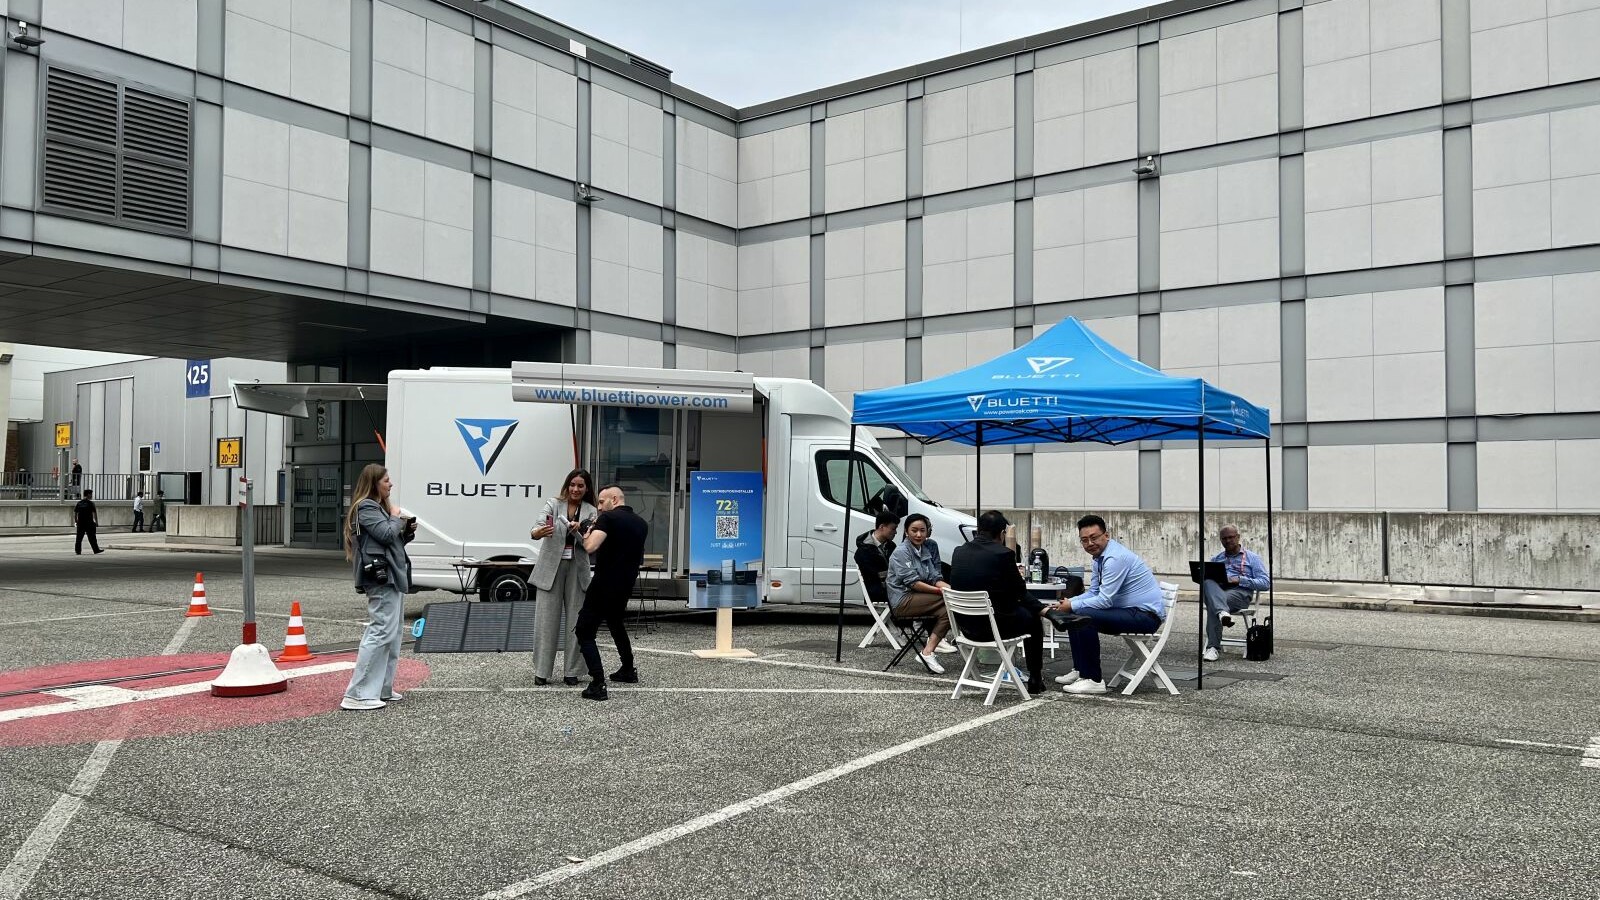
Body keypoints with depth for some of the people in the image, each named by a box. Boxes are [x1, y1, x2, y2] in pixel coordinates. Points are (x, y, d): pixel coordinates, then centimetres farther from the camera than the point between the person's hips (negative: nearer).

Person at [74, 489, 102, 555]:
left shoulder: (79, 503, 9)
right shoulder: (90, 503, -7)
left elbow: (75, 512, 10)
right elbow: (94, 513, -10)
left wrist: (76, 521, 18)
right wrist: (97, 522, -6)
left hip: (80, 523, 5)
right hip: (89, 523, -5)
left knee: (79, 537, 6)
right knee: (92, 538, 2)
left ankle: (78, 550, 3)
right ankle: (96, 550, 8)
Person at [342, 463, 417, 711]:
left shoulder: (379, 507, 22)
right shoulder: (366, 508, -9)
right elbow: (386, 534, -21)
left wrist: (408, 531, 7)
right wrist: (396, 517, -3)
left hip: (392, 577, 11)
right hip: (382, 578, -11)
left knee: (393, 634, 12)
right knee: (381, 632, -14)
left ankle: (381, 689, 17)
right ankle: (357, 695, -13)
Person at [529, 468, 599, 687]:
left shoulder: (591, 512, 4)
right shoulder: (553, 504, -1)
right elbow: (538, 528, -16)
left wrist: (578, 531, -25)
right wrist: (537, 533, -40)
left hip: (577, 568, 2)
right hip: (551, 567, -2)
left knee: (576, 621, 4)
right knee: (547, 620, -2)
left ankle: (572, 671, 13)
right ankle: (542, 672, 5)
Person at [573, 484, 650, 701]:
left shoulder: (608, 518, -12)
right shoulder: (641, 524, 11)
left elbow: (591, 547, -25)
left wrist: (586, 534, -5)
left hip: (604, 585, -8)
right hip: (626, 586, 8)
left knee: (585, 632, -4)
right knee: (616, 624, 31)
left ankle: (598, 685, -15)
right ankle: (628, 671, 40)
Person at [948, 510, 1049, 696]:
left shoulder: (958, 552, 0)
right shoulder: (1003, 554, -16)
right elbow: (1020, 592, -6)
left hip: (966, 626, 6)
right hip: (995, 625, -6)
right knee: (1034, 619, 24)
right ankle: (1035, 680, 27)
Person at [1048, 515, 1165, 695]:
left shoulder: (1115, 558, -21)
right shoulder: (1100, 557, 9)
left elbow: (1104, 600, -24)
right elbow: (1093, 592, 15)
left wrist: (1072, 606, -13)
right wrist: (1068, 603, -2)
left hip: (1146, 615, -10)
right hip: (1129, 611, 10)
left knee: (1084, 617, -25)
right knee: (1073, 616, 10)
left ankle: (1094, 680, -18)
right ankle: (1080, 671, 16)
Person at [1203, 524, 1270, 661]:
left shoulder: (1252, 558, 19)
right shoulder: (1215, 559, 32)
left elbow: (1266, 583, 7)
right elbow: (1205, 577, 25)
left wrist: (1240, 580, -8)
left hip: (1239, 592, -3)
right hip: (1216, 590, 3)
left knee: (1213, 604, -39)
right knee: (1208, 582, -38)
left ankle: (1214, 648, -44)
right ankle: (1222, 613, -61)